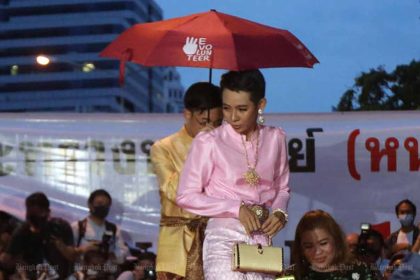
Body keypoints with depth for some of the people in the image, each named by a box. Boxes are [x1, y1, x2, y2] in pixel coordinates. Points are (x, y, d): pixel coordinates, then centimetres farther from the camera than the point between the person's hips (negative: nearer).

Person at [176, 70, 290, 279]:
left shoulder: (275, 139, 6)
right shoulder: (208, 142, -6)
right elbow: (186, 196, -5)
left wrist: (280, 212, -4)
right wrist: (236, 208, -13)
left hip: (261, 239, 4)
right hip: (224, 238, -4)